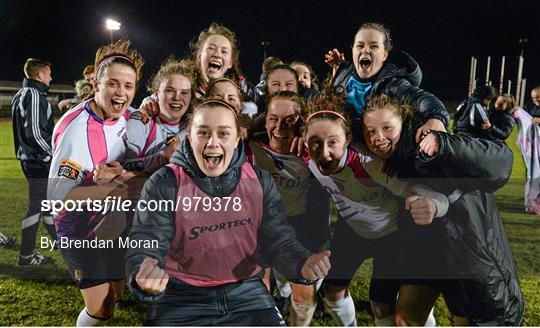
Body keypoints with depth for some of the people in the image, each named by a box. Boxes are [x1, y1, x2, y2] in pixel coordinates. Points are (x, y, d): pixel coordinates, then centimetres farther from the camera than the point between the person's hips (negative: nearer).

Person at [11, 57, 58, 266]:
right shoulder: (34, 95, -15)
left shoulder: (21, 94, 17)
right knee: (36, 205, -2)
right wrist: (54, 155, -14)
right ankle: (26, 254, 7)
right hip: (38, 160, -10)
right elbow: (35, 133, -22)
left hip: (30, 158, 10)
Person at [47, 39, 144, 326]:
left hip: (115, 225, 7)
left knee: (115, 296, 21)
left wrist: (122, 174, -21)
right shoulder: (77, 127, -27)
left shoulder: (126, 117, -6)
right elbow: (57, 193, -30)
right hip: (83, 233, -6)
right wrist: (119, 185, -31)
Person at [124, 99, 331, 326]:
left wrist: (302, 264, -24)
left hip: (245, 291, 3)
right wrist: (145, 277, -39)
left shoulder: (260, 180, -2)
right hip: (181, 295, -2)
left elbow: (277, 238, -2)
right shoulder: (163, 184, -11)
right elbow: (147, 244, -15)